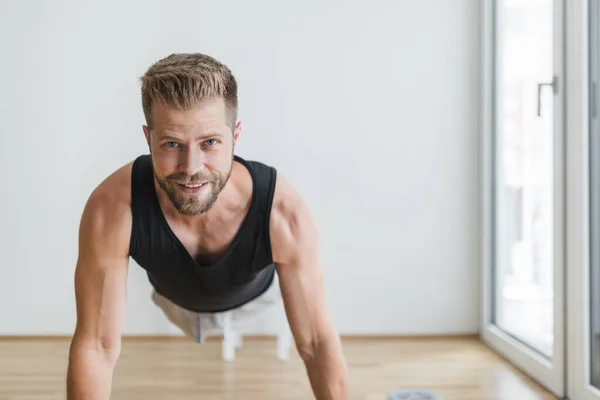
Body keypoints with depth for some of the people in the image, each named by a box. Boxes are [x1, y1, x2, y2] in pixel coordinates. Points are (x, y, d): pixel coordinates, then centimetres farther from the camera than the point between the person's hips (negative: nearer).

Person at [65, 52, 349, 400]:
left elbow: (317, 342, -33)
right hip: (173, 296, 0)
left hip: (256, 293, 0)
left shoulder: (286, 216, -45)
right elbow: (96, 347, -34)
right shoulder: (110, 211, -45)